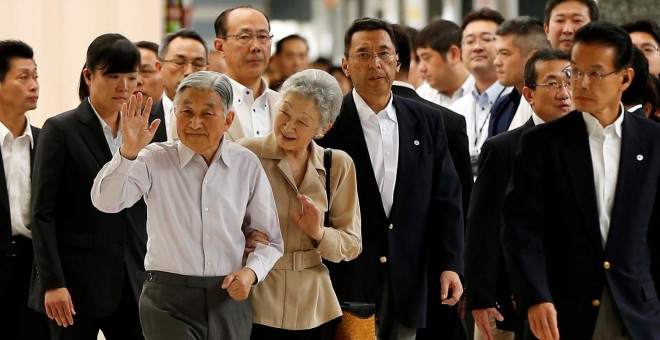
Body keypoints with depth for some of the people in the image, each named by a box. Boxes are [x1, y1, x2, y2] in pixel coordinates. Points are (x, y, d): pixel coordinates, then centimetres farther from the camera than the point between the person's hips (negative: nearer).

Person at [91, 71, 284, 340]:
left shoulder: (247, 165, 4)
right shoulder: (156, 161, -2)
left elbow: (270, 240, 10)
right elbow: (106, 201, -18)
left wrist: (251, 272, -9)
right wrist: (129, 152, -32)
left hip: (229, 298, 3)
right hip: (169, 301, -3)